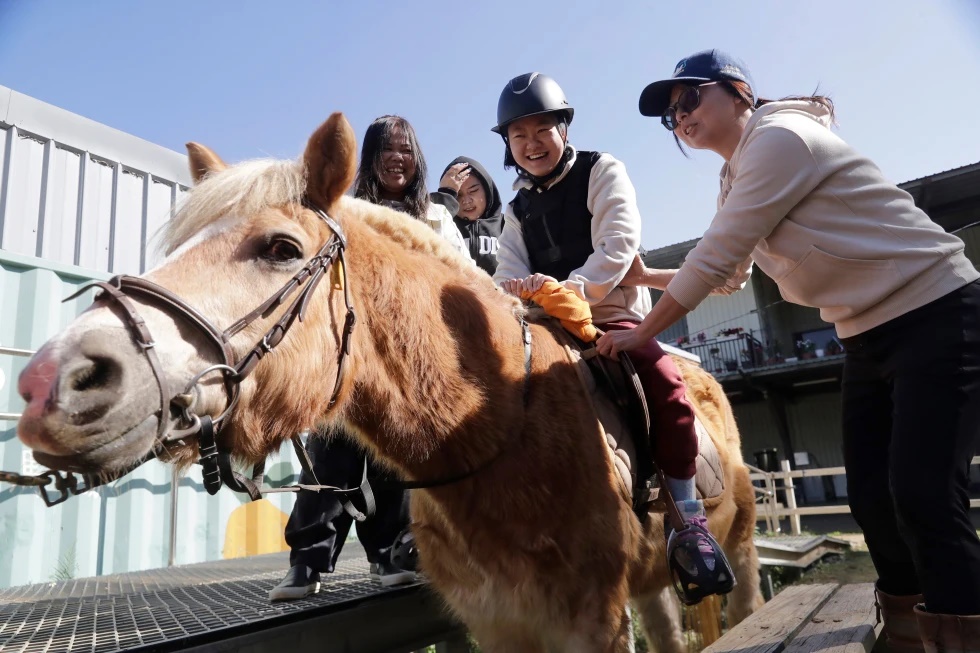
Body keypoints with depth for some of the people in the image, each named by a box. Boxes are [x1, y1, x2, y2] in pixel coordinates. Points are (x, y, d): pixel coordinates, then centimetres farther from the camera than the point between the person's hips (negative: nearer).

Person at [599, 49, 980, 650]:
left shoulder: (781, 137, -17)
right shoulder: (739, 176, 12)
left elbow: (713, 258, -21)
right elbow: (730, 274, 19)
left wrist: (639, 335, -13)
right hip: (868, 340, 9)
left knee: (924, 499, -13)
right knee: (873, 501, 7)